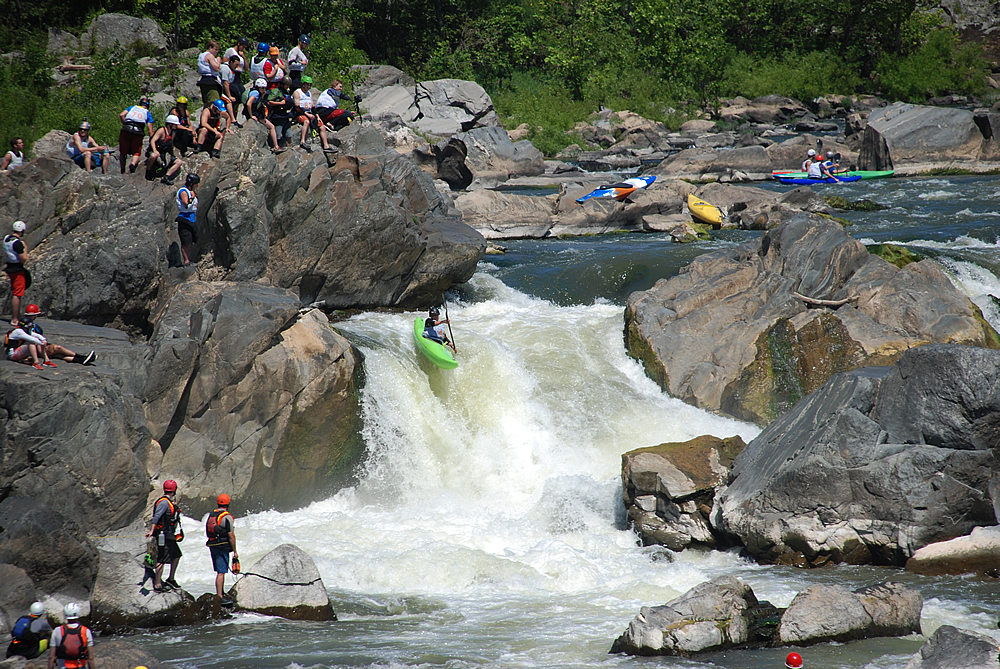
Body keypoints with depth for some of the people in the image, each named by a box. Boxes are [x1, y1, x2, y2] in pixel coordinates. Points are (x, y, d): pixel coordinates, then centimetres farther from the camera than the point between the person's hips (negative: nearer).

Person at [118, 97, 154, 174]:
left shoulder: (132, 108, 24)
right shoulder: (148, 113, 19)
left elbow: (121, 115, 7)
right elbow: (150, 131, 11)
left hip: (126, 131, 1)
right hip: (138, 133, -1)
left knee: (123, 152, 14)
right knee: (136, 153, 9)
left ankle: (122, 170, 2)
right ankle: (133, 164, -21)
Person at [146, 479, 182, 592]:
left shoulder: (168, 502, 13)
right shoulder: (164, 502, -17)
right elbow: (156, 516, -26)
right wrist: (151, 531, -33)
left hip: (169, 536, 11)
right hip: (164, 535, -11)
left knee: (177, 555, 18)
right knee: (161, 560, -8)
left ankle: (171, 579, 26)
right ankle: (157, 585, -6)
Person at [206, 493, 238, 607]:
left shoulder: (211, 515, 11)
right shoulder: (227, 517, -13)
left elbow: (207, 532, 18)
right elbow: (231, 536, -15)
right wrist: (234, 551, -9)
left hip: (212, 546, 8)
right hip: (223, 547, -8)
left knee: (220, 571, 19)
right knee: (221, 572, -8)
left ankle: (220, 594, 27)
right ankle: (219, 597, -12)